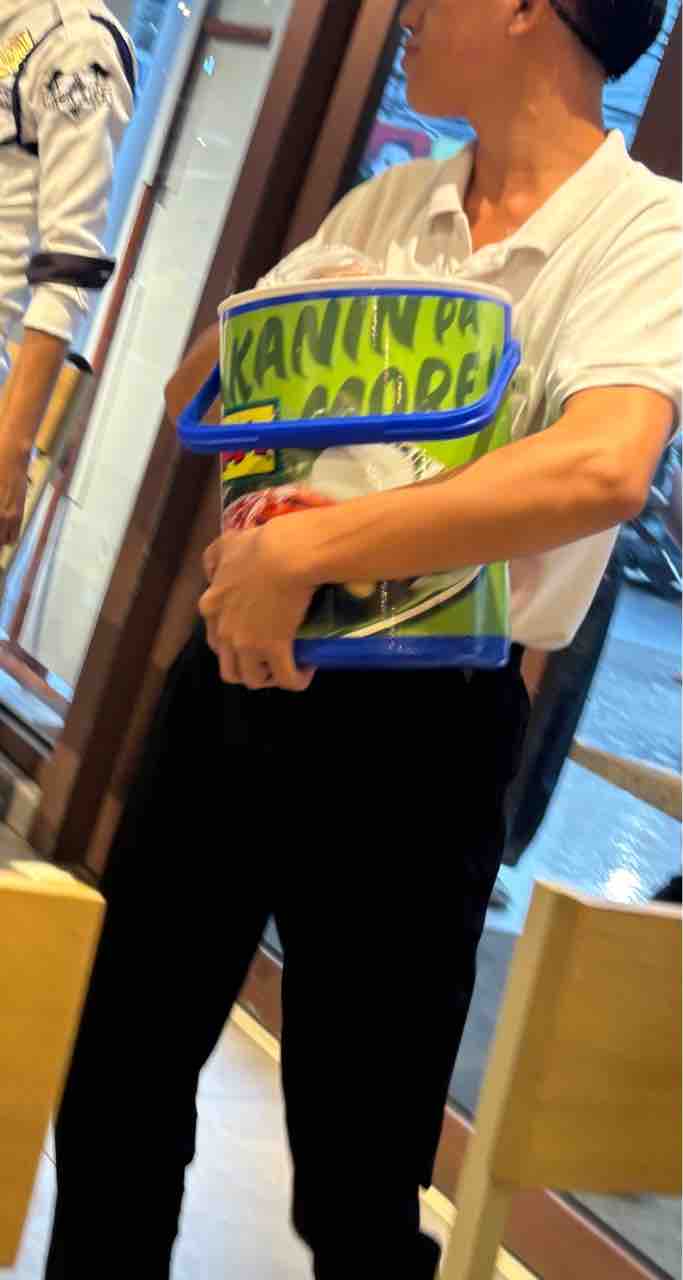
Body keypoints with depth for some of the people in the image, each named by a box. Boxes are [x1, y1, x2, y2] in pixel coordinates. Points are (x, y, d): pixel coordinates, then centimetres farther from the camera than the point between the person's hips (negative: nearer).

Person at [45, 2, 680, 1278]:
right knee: (119, 1081, 16)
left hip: (412, 725, -6)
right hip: (232, 670, 6)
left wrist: (304, 552, -29)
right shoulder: (384, 207, 10)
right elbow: (191, 394, 14)